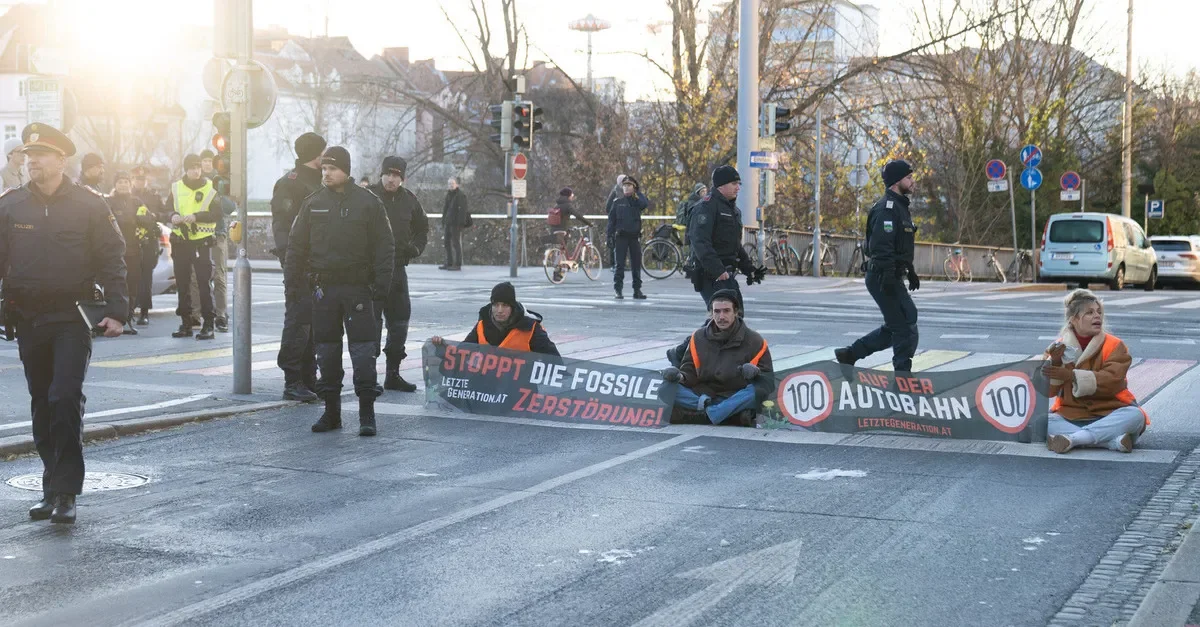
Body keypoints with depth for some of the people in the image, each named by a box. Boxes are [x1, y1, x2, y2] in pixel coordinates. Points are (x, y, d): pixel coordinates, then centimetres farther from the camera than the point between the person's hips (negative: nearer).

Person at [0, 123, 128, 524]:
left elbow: (112, 260, -1)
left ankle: (66, 492, -7)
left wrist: (116, 311, -8)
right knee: (43, 405, 11)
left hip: (73, 318, -4)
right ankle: (53, 488, 21)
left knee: (66, 398, -13)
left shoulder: (89, 204, -2)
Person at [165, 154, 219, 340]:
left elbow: (216, 213, -7)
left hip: (202, 241, -4)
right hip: (180, 241, 4)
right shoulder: (176, 188, 9)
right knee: (182, 284, 9)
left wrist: (196, 216, -19)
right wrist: (173, 216, -9)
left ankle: (209, 324, -3)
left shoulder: (210, 188, -1)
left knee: (204, 283, -6)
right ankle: (186, 323, 17)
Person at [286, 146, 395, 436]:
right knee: (326, 348, 7)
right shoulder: (313, 204, 9)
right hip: (323, 287, 3)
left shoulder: (369, 203, 0)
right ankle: (331, 410, 16)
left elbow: (384, 248, -1)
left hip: (358, 287, -3)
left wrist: (381, 287, -8)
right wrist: (293, 280, 4)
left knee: (363, 348, -5)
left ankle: (367, 412, 0)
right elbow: (296, 245, 13)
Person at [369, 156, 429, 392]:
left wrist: (416, 248, 7)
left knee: (400, 319, 9)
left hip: (397, 268, 5)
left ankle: (393, 374, 19)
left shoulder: (409, 200, 8)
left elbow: (422, 228, 22)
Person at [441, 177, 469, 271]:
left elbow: (462, 210, -14)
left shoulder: (461, 195, -8)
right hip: (448, 223, 9)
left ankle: (458, 264, -7)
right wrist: (443, 223, 17)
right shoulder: (448, 195, 17)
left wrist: (460, 224, -20)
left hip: (456, 224, -9)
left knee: (456, 243, -8)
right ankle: (449, 264, 16)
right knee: (447, 243, 10)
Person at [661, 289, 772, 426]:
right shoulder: (698, 338, 9)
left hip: (736, 397, -2)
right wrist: (680, 377, -14)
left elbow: (767, 380, 1)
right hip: (703, 393, 2)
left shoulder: (754, 341, 2)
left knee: (757, 391, -35)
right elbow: (690, 373, 9)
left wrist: (755, 373, -22)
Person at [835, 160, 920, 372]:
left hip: (892, 278, 11)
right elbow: (881, 247, -25)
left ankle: (849, 355, 21)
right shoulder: (886, 209, -16)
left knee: (894, 327, 16)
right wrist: (888, 278, -31)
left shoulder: (900, 207, 19)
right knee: (906, 329, -7)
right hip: (884, 278, -11)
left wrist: (911, 272, 27)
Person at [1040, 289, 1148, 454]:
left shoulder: (1115, 346, -2)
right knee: (1043, 423, -29)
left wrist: (1072, 375, -30)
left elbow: (1111, 380, -19)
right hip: (1071, 415, 1)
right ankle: (1115, 441, -36)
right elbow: (1049, 391, -2)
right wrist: (1055, 363, -20)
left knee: (1135, 416, -31)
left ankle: (1071, 438, -37)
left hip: (1108, 415, -1)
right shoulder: (1060, 347, 6)